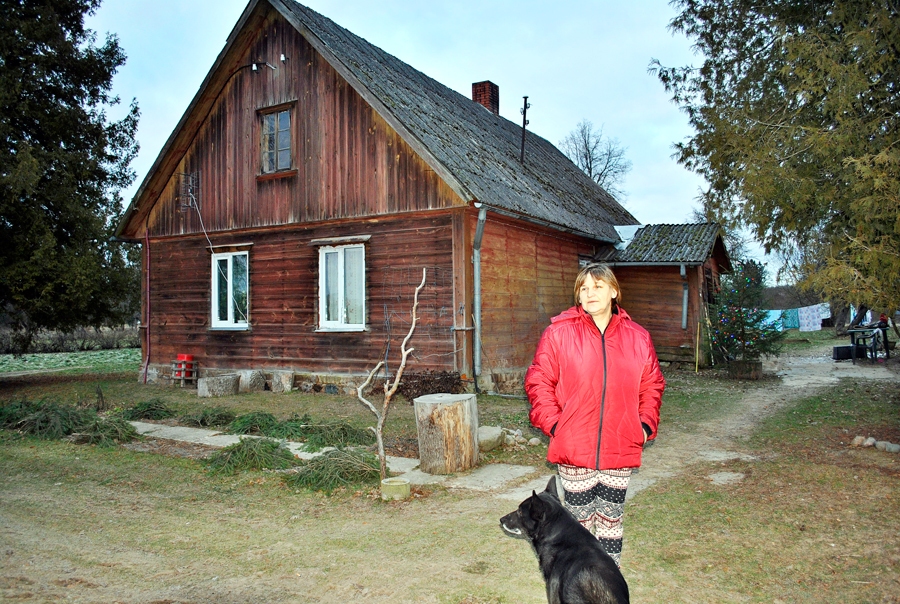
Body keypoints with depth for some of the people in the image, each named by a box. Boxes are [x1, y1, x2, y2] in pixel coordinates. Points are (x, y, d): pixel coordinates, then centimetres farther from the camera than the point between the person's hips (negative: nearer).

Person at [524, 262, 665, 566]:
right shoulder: (559, 333, -7)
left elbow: (652, 385, 11)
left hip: (620, 449, 3)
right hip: (574, 448, -2)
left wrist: (646, 425, 2)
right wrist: (553, 423, -10)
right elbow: (538, 382, -4)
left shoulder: (637, 337, 2)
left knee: (612, 517, 16)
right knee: (578, 518, 11)